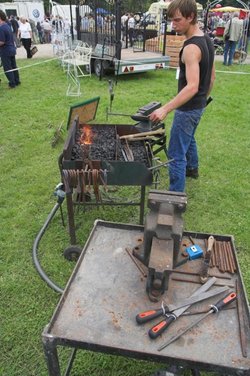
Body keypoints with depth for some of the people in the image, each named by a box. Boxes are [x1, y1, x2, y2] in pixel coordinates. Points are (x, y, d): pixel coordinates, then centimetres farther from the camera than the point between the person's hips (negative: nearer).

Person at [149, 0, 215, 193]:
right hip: (198, 106, 10)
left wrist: (165, 109, -40)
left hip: (188, 108, -10)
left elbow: (192, 86, -35)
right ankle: (192, 168, 54)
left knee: (176, 154, -4)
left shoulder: (191, 47, -25)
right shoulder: (207, 40, 5)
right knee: (188, 138, 32)